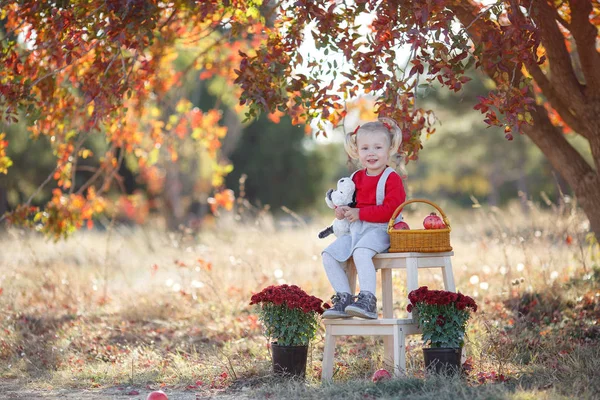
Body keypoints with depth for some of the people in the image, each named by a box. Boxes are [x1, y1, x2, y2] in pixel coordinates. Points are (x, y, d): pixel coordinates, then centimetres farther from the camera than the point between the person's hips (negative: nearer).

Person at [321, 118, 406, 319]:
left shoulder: (391, 179, -10)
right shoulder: (356, 178, 12)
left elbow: (390, 210, -21)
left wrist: (359, 213, -20)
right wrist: (342, 209, 2)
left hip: (379, 230, -8)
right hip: (355, 230, 8)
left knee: (360, 252, -35)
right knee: (329, 255, -7)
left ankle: (368, 301, -36)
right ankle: (344, 298, -4)